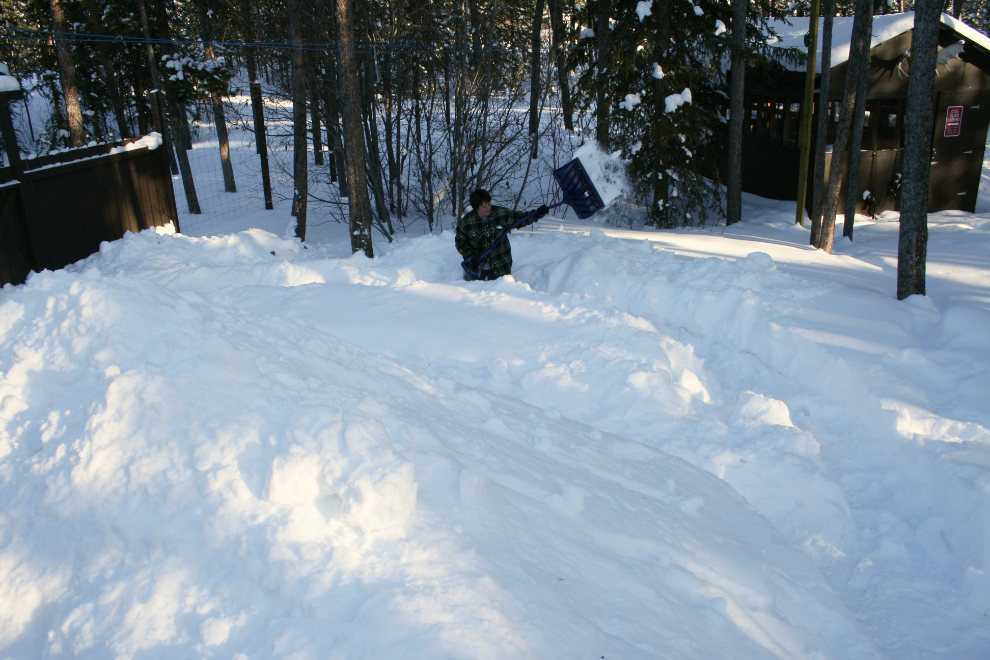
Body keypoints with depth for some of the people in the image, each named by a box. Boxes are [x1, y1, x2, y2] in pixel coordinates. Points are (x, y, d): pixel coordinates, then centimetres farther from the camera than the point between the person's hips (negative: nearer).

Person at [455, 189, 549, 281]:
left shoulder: (501, 214, -8)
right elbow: (460, 242, -1)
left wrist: (538, 214, -5)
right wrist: (470, 255, -17)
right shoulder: (465, 223, -11)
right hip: (475, 267, -1)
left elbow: (520, 218, 6)